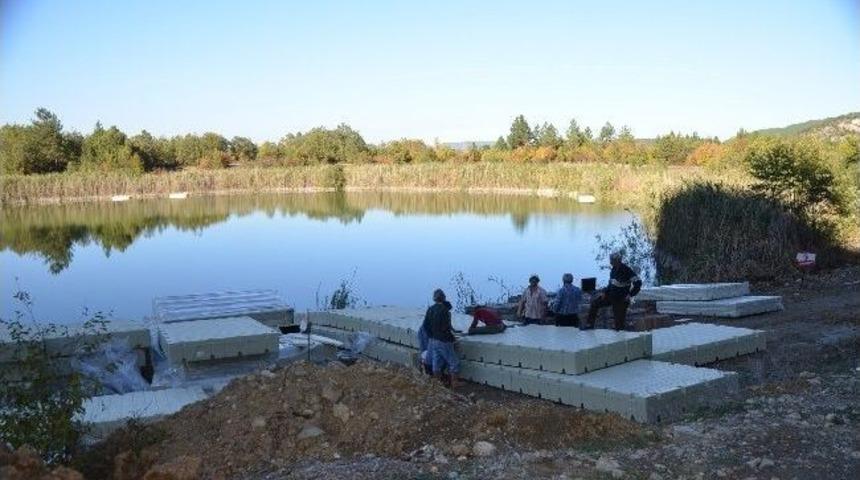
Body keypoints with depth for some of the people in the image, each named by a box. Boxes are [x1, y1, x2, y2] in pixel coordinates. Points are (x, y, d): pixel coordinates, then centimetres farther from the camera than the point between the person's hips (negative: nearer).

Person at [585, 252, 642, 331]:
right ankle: (590, 324, 6)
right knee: (595, 302, 0)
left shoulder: (627, 270, -20)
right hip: (611, 295, 7)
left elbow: (638, 283, -24)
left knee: (619, 320, -3)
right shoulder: (613, 270, 3)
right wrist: (604, 292, 3)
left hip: (621, 300, -7)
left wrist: (630, 295, -24)